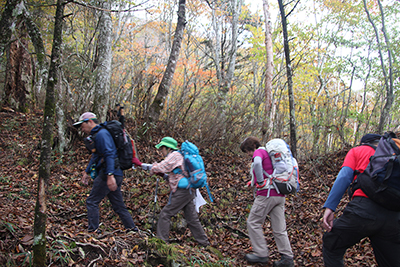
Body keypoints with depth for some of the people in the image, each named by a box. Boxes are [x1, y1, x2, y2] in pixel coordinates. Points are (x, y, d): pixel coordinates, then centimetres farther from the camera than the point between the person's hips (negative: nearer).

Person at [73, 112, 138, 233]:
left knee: (92, 201, -2)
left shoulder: (102, 134, -12)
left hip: (108, 175, -10)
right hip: (115, 176, 10)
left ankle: (93, 230, 2)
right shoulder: (96, 135, 22)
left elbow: (109, 154, -23)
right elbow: (95, 156, 32)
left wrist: (110, 175, -30)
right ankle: (132, 228, 17)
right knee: (118, 205, 13)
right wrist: (87, 171, 31)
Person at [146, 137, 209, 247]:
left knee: (165, 214, -4)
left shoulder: (175, 155, -8)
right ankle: (204, 242, 18)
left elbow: (160, 167, -16)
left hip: (181, 191, -10)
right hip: (188, 191, 10)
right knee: (192, 218, 13)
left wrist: (152, 168, 3)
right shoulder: (179, 156, 22)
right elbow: (166, 168, 24)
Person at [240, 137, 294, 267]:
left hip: (267, 194, -8)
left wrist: (260, 182, -20)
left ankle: (262, 254, 5)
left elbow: (257, 163, -28)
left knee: (253, 223, 3)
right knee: (279, 228, 9)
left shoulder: (259, 152, -5)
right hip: (280, 195, 8)